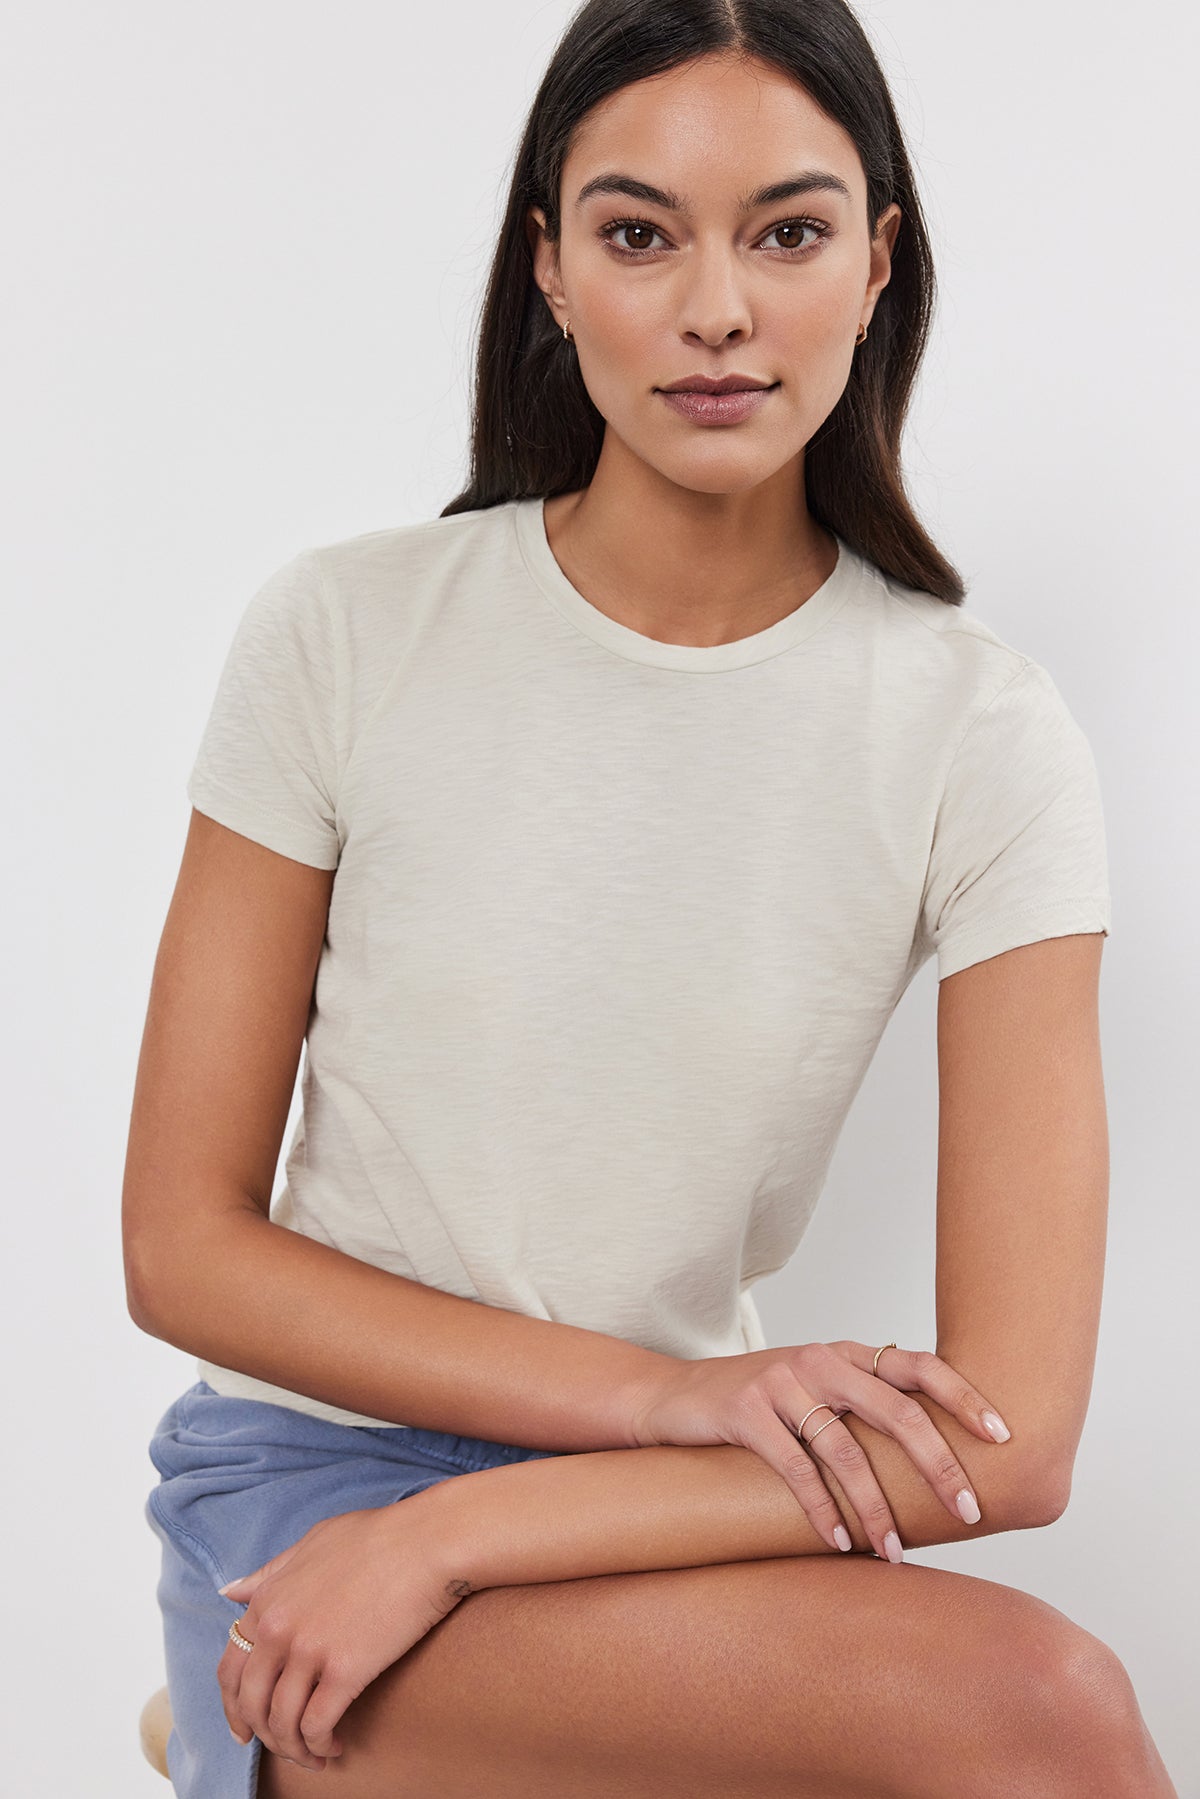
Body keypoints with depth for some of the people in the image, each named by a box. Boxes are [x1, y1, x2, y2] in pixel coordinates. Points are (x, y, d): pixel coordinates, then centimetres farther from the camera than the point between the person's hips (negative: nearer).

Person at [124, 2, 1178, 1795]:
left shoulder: (983, 740, -7)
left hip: (682, 1517, 3)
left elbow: (1007, 1437, -12)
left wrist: (456, 1534, -19)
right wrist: (662, 1392, -16)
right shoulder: (344, 633, -6)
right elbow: (184, 1248, -4)